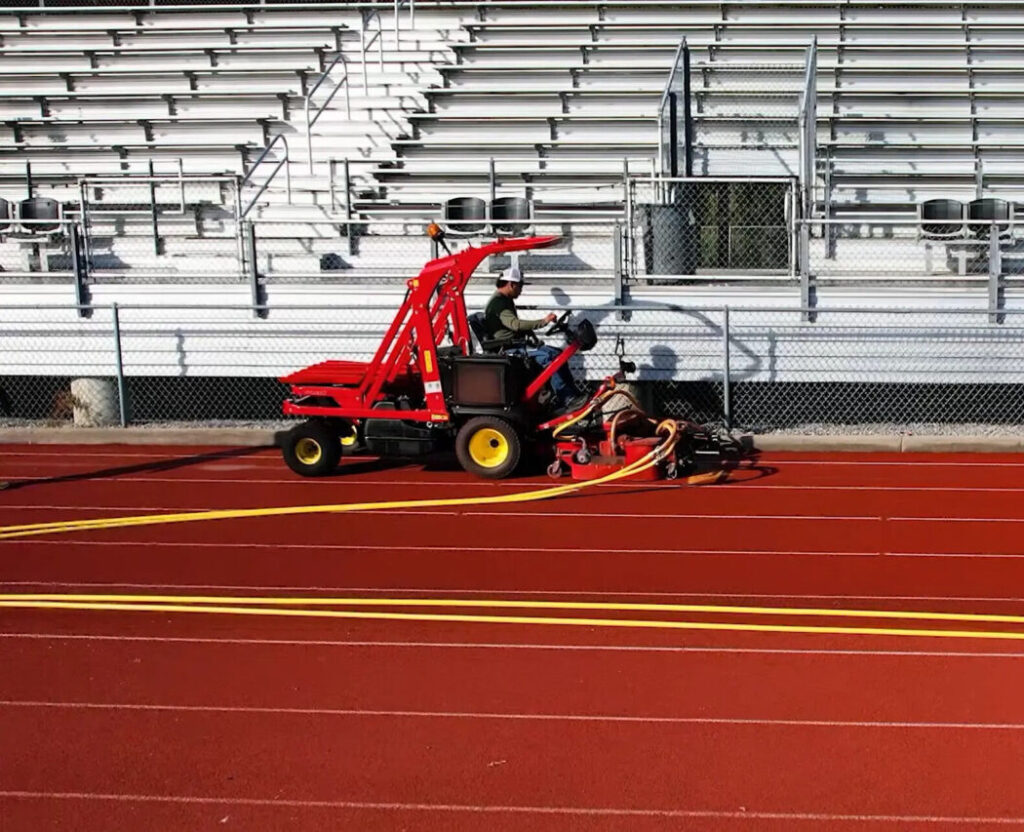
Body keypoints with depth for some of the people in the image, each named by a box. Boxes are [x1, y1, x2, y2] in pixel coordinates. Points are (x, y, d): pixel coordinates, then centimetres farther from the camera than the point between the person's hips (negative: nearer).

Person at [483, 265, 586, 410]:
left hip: (514, 345, 11)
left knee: (558, 354, 1)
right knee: (547, 356, -28)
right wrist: (543, 321, -33)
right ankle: (567, 400, -30)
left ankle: (571, 394, -4)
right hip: (506, 349, -11)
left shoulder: (505, 301, 21)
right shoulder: (498, 303, -15)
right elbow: (515, 324, -31)